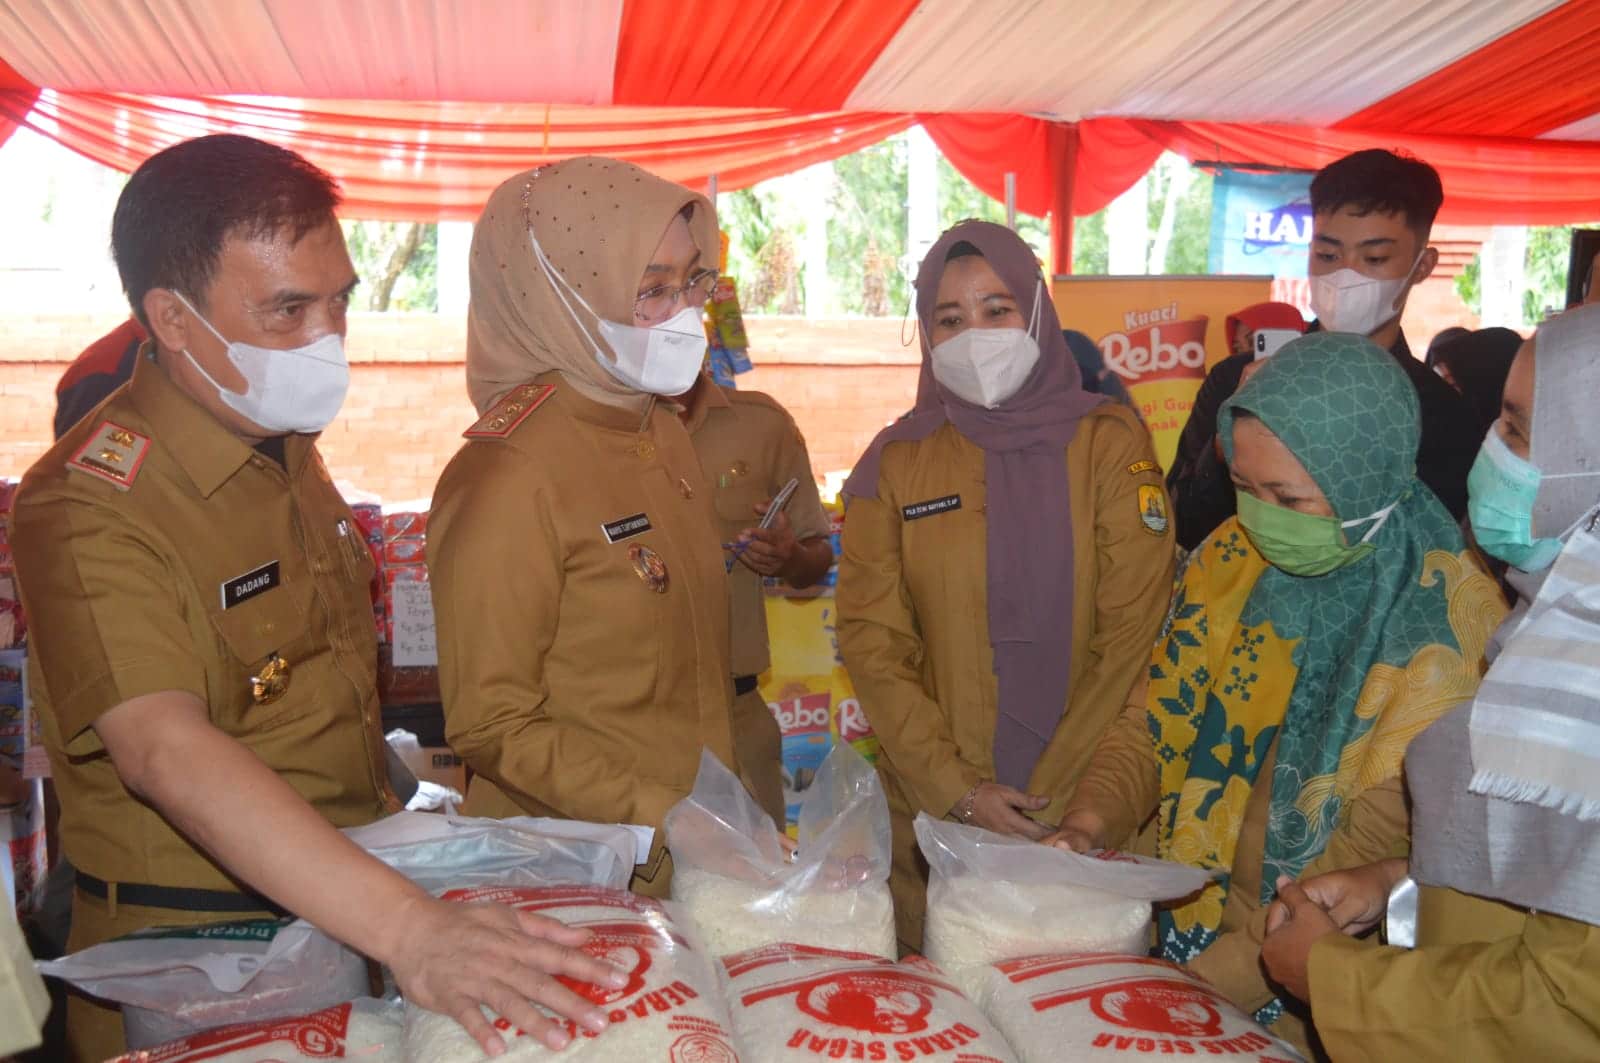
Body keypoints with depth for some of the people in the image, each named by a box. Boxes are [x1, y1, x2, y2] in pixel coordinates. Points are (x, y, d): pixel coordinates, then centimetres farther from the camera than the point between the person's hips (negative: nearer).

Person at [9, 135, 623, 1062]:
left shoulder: (291, 450, 5)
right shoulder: (89, 508, -22)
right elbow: (165, 750, -36)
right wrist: (407, 927, -46)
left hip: (347, 917, 7)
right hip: (191, 965, -7)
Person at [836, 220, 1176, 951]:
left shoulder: (1110, 444, -1)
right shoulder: (896, 463, 3)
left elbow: (1133, 634, -7)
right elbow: (873, 641, -1)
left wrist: (1070, 798, -13)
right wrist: (956, 789, -10)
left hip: (1084, 815, -1)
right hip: (930, 815, 1)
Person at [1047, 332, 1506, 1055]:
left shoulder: (1448, 616, -14)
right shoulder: (1232, 556, 1)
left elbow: (1384, 840, -16)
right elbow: (1156, 719, 7)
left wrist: (1214, 974, -21)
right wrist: (1092, 821, -11)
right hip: (1184, 913, 5)